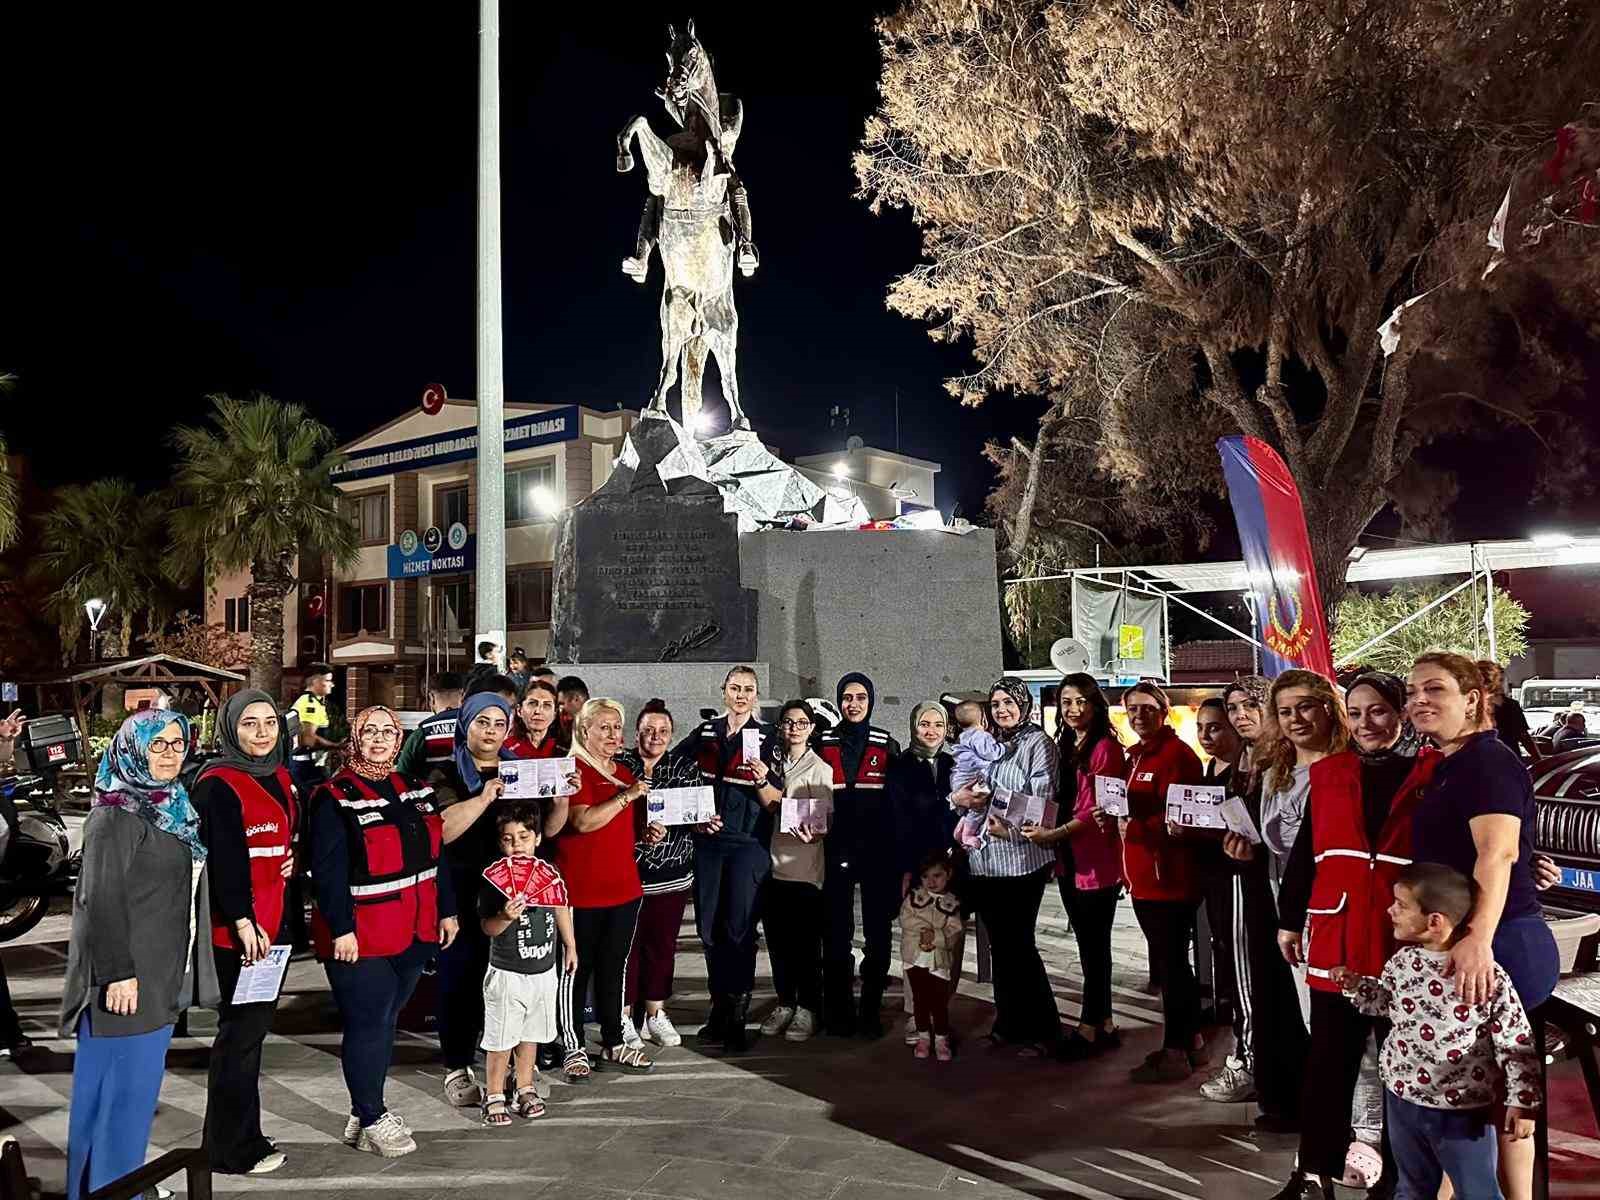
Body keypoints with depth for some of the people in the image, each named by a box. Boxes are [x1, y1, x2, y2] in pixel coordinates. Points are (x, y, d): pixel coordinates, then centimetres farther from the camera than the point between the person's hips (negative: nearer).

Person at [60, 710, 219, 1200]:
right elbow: (101, 899, -19)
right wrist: (118, 972, -22)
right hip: (125, 977, -8)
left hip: (161, 975, 8)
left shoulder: (174, 808, 11)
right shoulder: (115, 815, -14)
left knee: (139, 1086, 17)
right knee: (115, 1089, 1)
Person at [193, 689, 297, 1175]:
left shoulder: (280, 777, 12)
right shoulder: (218, 784, -13)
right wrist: (242, 920, -23)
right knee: (242, 1029, -1)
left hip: (272, 920, 9)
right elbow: (223, 858, -20)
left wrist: (294, 858, 8)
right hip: (237, 927, -8)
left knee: (255, 1022, 15)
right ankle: (233, 1148, 11)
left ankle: (240, 1135, 27)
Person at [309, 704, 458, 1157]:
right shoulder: (335, 798, -9)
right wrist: (341, 928, -19)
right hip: (360, 936, -6)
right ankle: (370, 1120, 15)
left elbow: (434, 854, 15)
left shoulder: (414, 790, 11)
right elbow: (328, 869, -15)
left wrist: (446, 910, 12)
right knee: (368, 1024, 0)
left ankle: (367, 1109, 30)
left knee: (385, 1020, 15)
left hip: (414, 932, 7)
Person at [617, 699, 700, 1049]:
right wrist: (638, 832, -21)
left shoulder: (686, 767, 7)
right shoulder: (619, 765, -2)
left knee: (663, 943, 10)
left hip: (673, 872, 3)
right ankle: (625, 1016, 17)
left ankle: (655, 1013, 24)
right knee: (627, 943, 2)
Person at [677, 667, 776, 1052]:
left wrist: (763, 779, -22)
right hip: (709, 840, 3)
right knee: (709, 927, 7)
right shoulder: (705, 732, 8)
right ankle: (719, 1008, 21)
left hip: (749, 843, -3)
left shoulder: (766, 737, -1)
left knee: (739, 928, -5)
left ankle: (737, 1017, 4)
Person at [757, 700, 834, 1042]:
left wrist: (814, 834, -26)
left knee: (806, 943, 0)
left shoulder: (820, 770, -1)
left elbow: (825, 822, -6)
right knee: (777, 940, 10)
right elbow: (769, 808, 15)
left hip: (805, 868, -4)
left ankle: (807, 1008, 13)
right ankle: (785, 1003, 24)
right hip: (773, 865, 4)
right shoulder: (773, 766, 13)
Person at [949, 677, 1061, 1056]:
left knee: (1019, 943, -3)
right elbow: (964, 793, 14)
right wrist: (958, 798, -9)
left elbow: (1043, 799, -11)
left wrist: (1011, 827, -22)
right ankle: (1008, 1022, 23)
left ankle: (1042, 1028, 10)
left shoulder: (1037, 742, -3)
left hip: (1021, 857, -6)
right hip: (984, 858, 6)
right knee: (999, 943, 12)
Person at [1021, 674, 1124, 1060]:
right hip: (1069, 861, 8)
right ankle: (1103, 1024, 23)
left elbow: (1099, 809, -15)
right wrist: (1057, 850, 2)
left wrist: (1052, 835, -19)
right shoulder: (1063, 746, 14)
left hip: (1097, 862, -8)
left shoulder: (1105, 747, -11)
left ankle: (1089, 1028, 10)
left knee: (1094, 946, 1)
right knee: (1088, 945, 13)